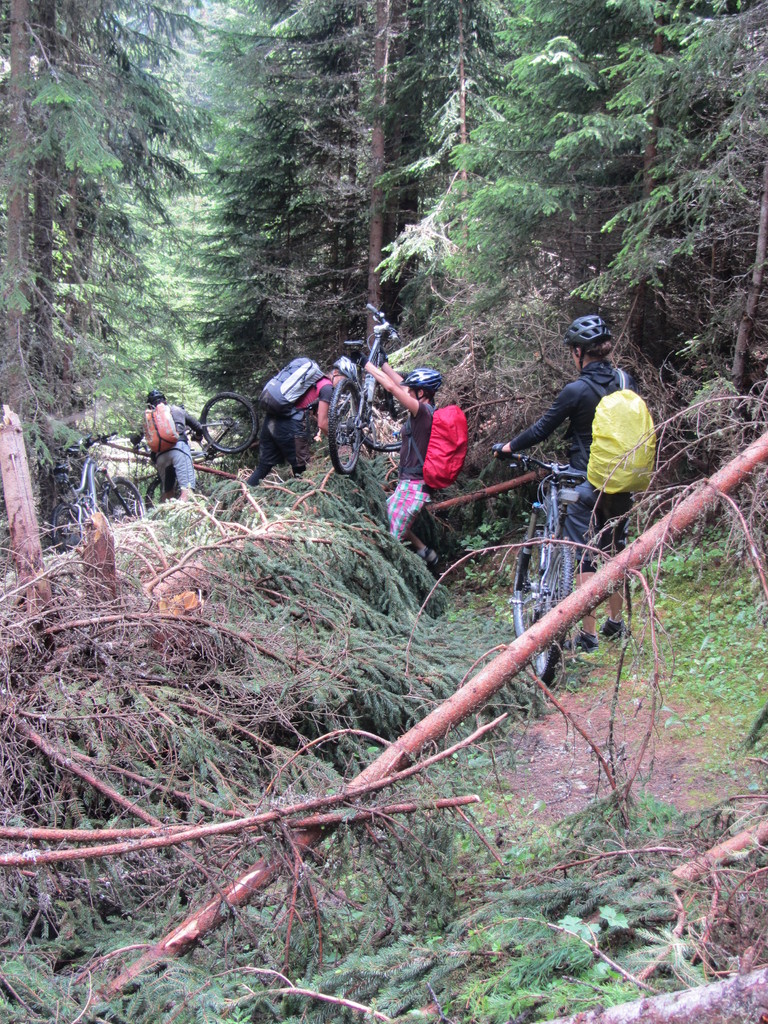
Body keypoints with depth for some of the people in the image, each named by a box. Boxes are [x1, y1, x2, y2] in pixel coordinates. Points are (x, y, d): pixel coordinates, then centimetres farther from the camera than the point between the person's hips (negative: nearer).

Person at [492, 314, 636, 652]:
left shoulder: (577, 390, -16)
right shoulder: (626, 382, 1)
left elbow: (542, 429, -9)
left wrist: (507, 447, 6)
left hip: (587, 484, -6)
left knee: (584, 557, 1)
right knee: (616, 551, 18)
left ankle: (587, 634, 4)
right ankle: (615, 622, 30)